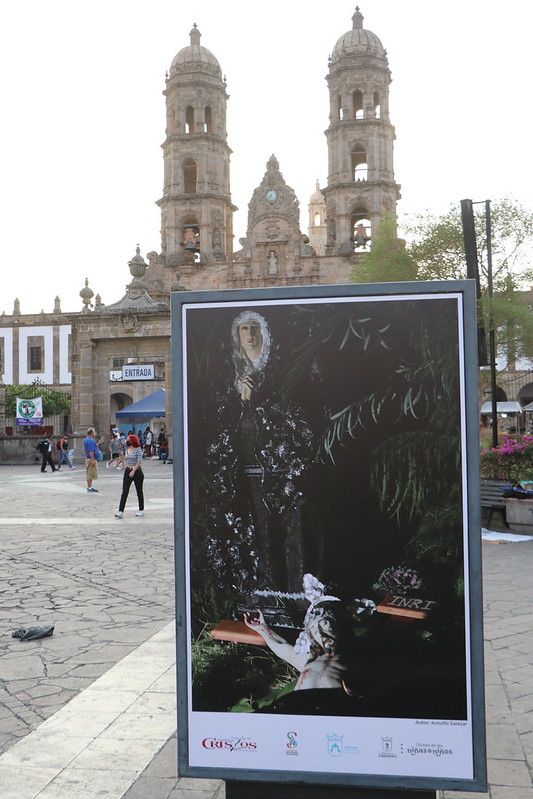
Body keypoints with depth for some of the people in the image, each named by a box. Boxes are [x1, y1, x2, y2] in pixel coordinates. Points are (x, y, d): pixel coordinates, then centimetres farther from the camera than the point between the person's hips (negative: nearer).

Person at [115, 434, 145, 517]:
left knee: (139, 491, 7)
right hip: (127, 472, 5)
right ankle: (120, 511, -8)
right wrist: (125, 468, 12)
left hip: (137, 472, -5)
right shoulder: (127, 450, 12)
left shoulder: (138, 449, -8)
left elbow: (139, 461, -17)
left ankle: (141, 510, 19)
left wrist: (133, 471, -24)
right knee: (124, 492, -4)